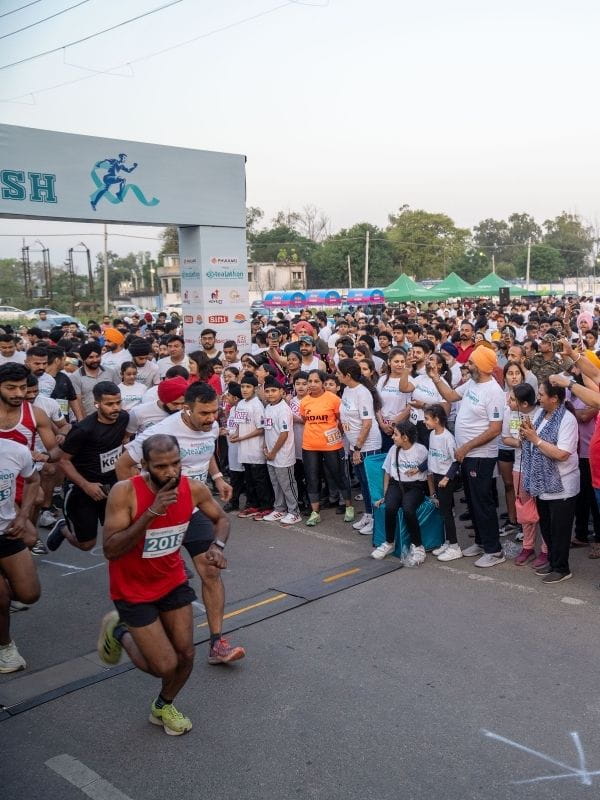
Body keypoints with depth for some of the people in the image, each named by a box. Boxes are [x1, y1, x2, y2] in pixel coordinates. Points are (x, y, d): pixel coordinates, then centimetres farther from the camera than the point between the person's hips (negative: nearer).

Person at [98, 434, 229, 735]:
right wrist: (151, 513, -40)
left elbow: (221, 519, 4)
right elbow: (110, 550, -31)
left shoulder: (193, 489, -15)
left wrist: (217, 545, -18)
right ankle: (119, 631, 23)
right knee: (165, 666, -6)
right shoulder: (125, 493, -29)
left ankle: (163, 707, 39)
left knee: (186, 656, 8)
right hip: (134, 589, -4)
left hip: (173, 581, 5)